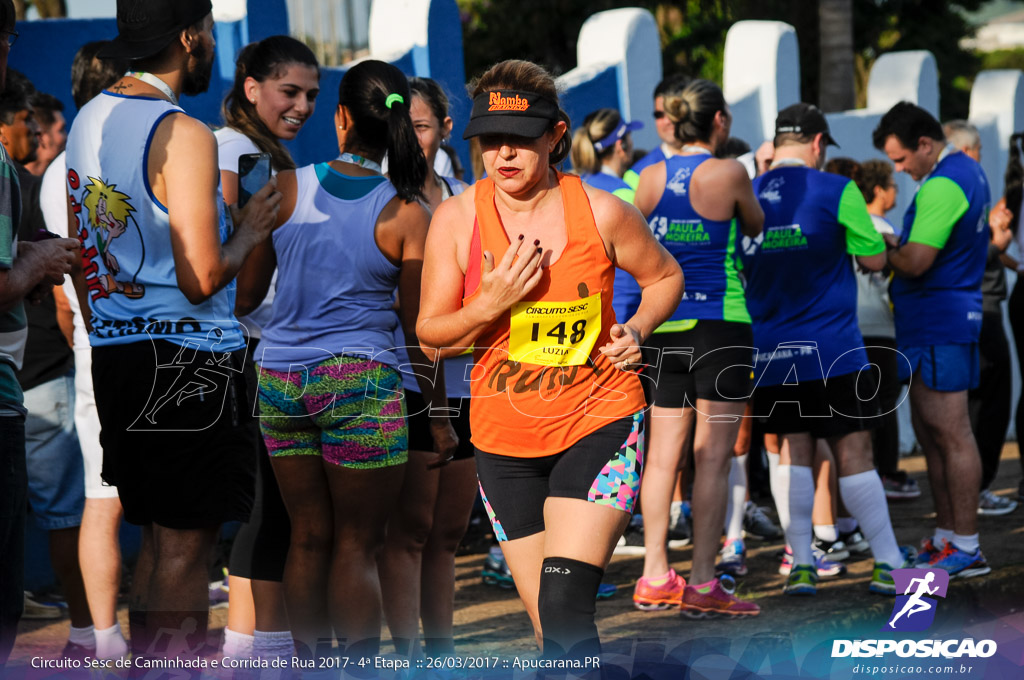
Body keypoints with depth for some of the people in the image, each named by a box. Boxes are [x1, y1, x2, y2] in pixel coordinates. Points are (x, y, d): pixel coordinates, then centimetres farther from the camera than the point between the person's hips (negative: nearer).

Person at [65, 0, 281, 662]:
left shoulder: (88, 119, 12)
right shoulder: (184, 135, -16)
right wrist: (249, 230, -2)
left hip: (114, 354, 9)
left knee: (157, 537, 16)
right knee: (186, 546, -3)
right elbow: (202, 278, -20)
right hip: (189, 359, -9)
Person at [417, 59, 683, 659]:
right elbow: (431, 332, 1)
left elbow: (665, 276, 11)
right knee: (549, 629, 7)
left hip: (598, 424, -3)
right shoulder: (457, 219, -4)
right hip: (505, 441, 3)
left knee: (564, 611, -20)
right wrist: (491, 305, -17)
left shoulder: (600, 213, -7)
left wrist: (637, 330, -8)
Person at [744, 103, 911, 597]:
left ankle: (801, 564, 4)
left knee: (792, 451, 9)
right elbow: (874, 260, -1)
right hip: (832, 350, -3)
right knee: (853, 454, 0)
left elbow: (737, 271, 15)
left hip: (769, 352, 4)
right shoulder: (836, 191, -8)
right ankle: (888, 564, 4)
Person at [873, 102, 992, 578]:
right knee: (929, 431, 15)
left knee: (950, 434, -7)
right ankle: (945, 538, 20)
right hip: (946, 317, 11)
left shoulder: (943, 186, -18)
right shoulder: (966, 171, 15)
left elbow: (916, 262, -23)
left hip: (939, 322, -11)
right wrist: (896, 245, 11)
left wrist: (880, 249, -5)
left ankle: (966, 549, -5)